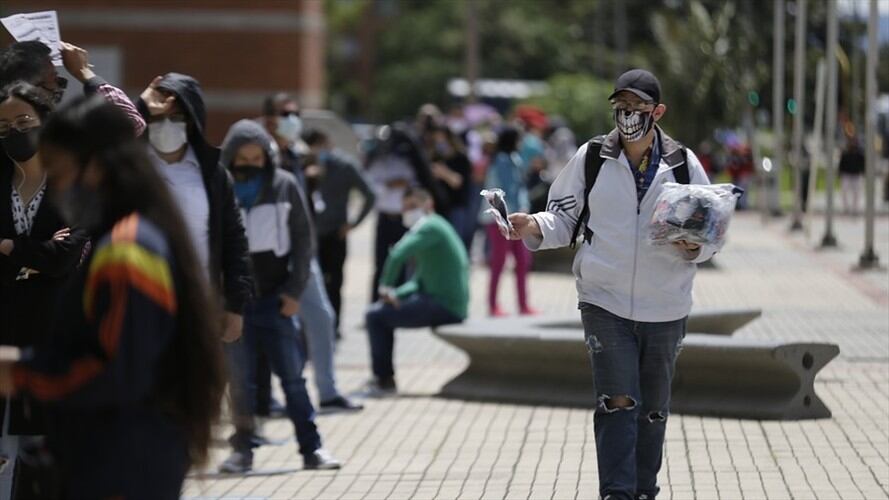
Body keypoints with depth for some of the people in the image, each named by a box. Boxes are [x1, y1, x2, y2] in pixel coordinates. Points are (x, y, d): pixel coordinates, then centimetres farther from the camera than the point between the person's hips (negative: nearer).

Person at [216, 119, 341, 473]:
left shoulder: (284, 186, -1)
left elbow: (302, 239, 4)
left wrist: (294, 290, -1)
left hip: (274, 298, 1)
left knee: (293, 376, 3)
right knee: (239, 379, 3)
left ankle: (311, 448, 8)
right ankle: (243, 449, 13)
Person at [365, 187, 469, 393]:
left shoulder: (430, 226, -10)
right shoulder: (435, 227, 22)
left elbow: (398, 254, -27)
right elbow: (420, 281, 23)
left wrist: (386, 286, -14)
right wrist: (395, 293, 5)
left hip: (443, 306, -11)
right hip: (449, 305, 11)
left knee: (375, 316, -10)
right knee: (384, 310, 25)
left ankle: (383, 379, -1)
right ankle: (383, 376, 25)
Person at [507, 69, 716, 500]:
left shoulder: (684, 165, 1)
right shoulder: (591, 158, 0)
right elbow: (565, 219, 6)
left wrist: (694, 246, -17)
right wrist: (534, 227, -15)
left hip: (665, 308, 2)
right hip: (605, 303, -2)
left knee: (653, 409, 13)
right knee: (617, 404, -13)